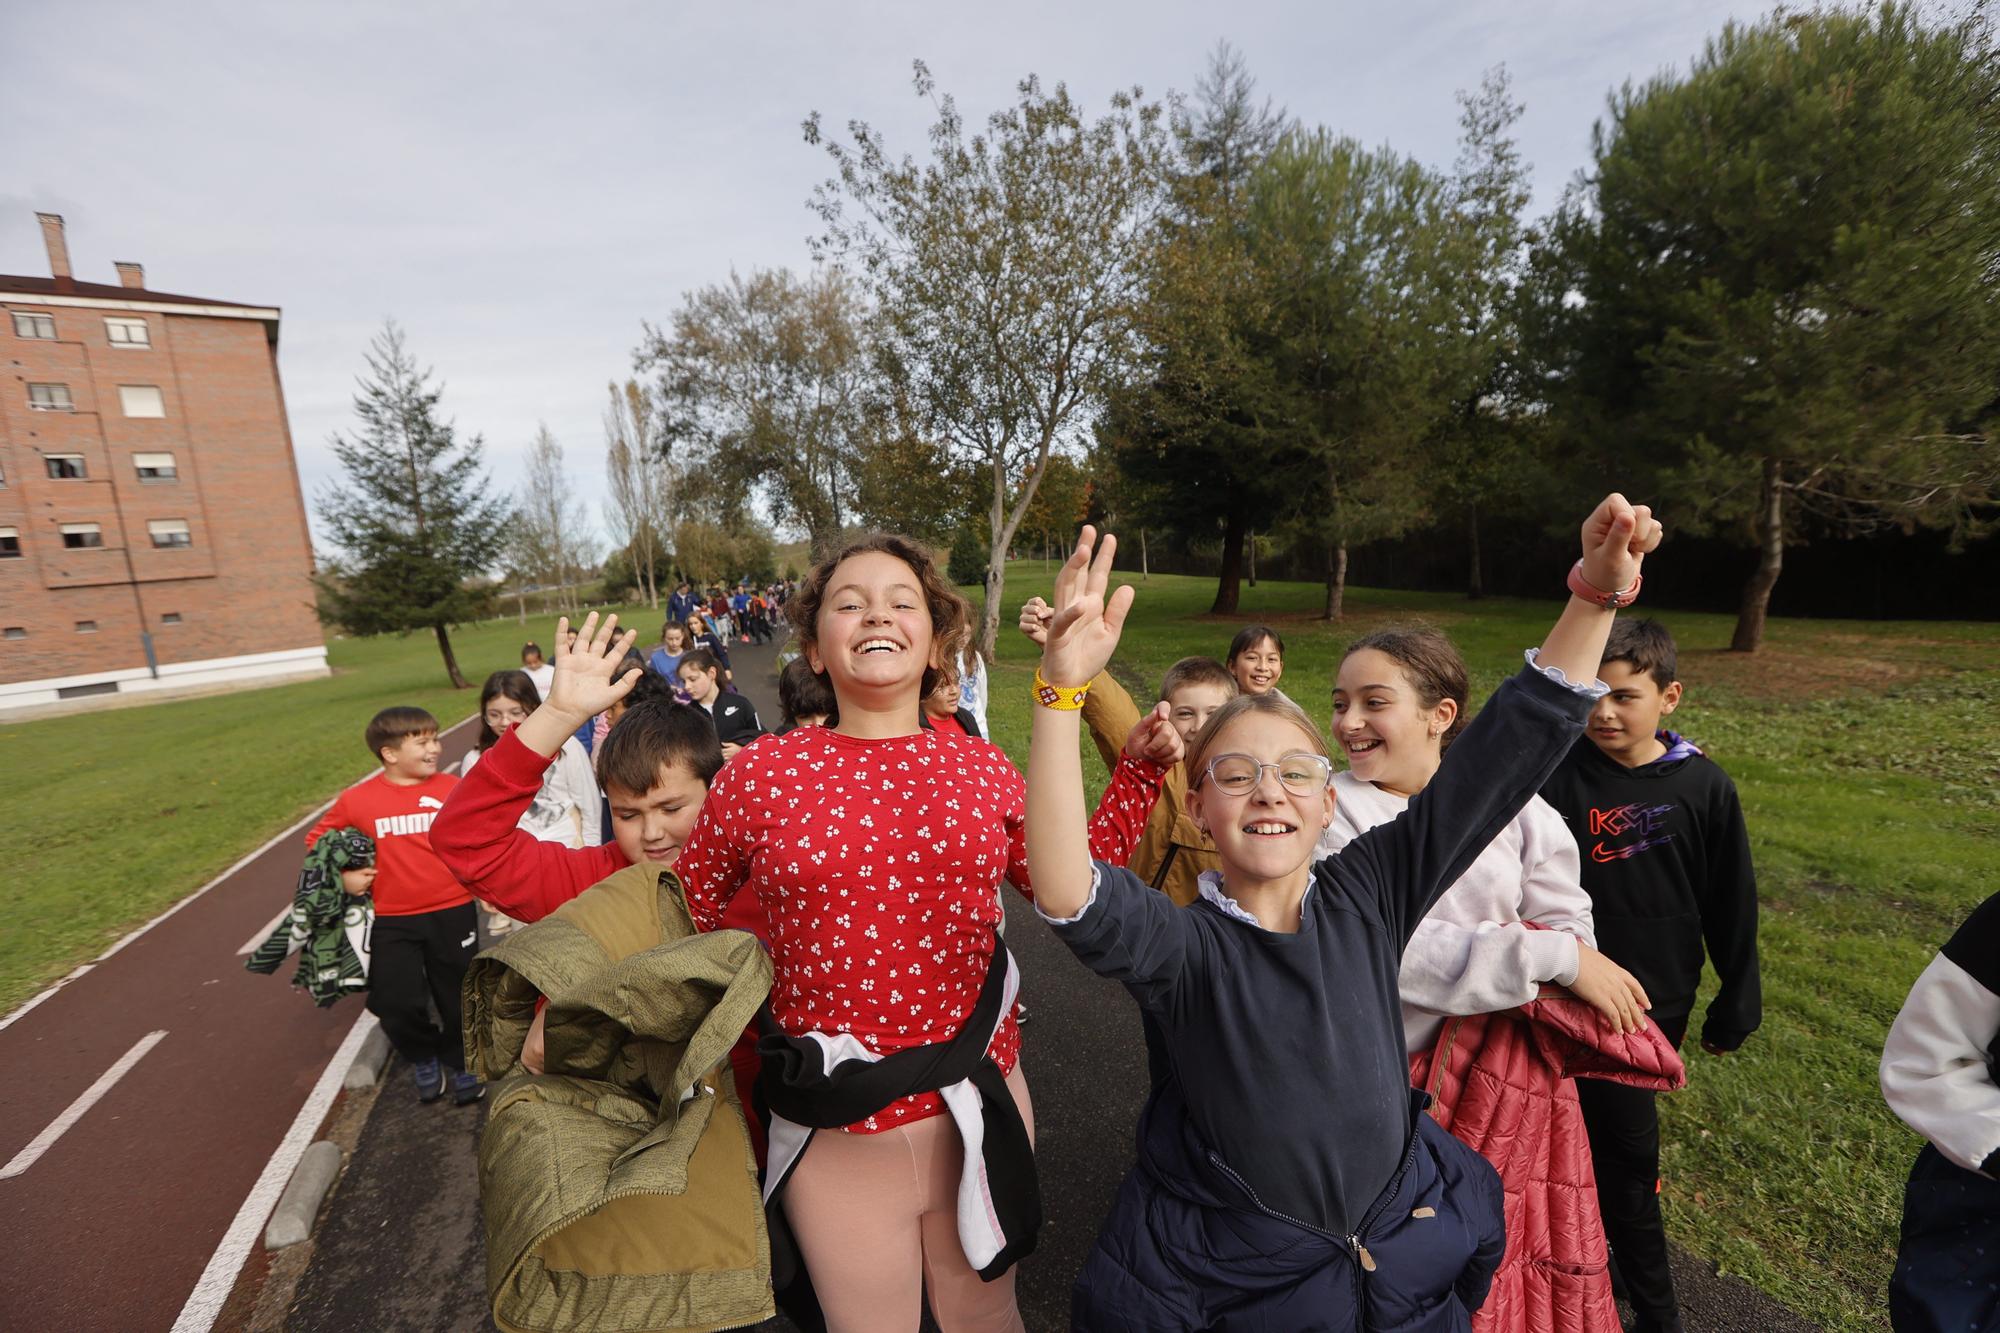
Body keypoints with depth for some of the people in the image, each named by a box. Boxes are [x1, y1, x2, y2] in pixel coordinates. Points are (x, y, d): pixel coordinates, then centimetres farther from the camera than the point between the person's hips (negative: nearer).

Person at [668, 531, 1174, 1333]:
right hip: (836, 1129, -1)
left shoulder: (982, 769, -4)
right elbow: (678, 917, 3)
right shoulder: (760, 773, -9)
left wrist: (1141, 767, -1)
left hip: (979, 1107, 2)